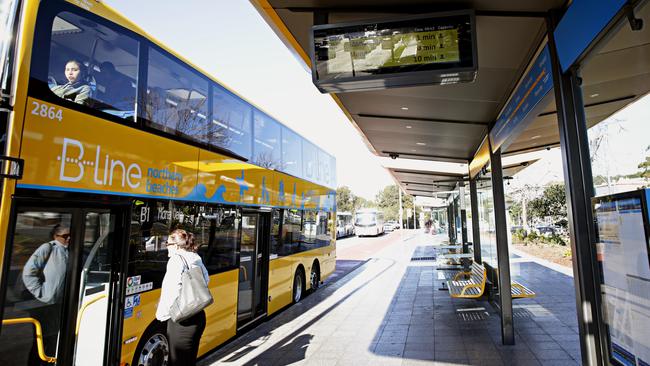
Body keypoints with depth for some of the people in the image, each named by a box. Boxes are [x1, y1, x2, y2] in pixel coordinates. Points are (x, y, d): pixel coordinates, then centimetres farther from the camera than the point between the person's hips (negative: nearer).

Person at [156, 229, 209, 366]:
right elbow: (205, 280, 14)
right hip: (198, 316, 8)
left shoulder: (176, 259, -11)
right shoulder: (196, 258, 10)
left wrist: (162, 314, -8)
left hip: (181, 320, -7)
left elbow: (172, 290, -18)